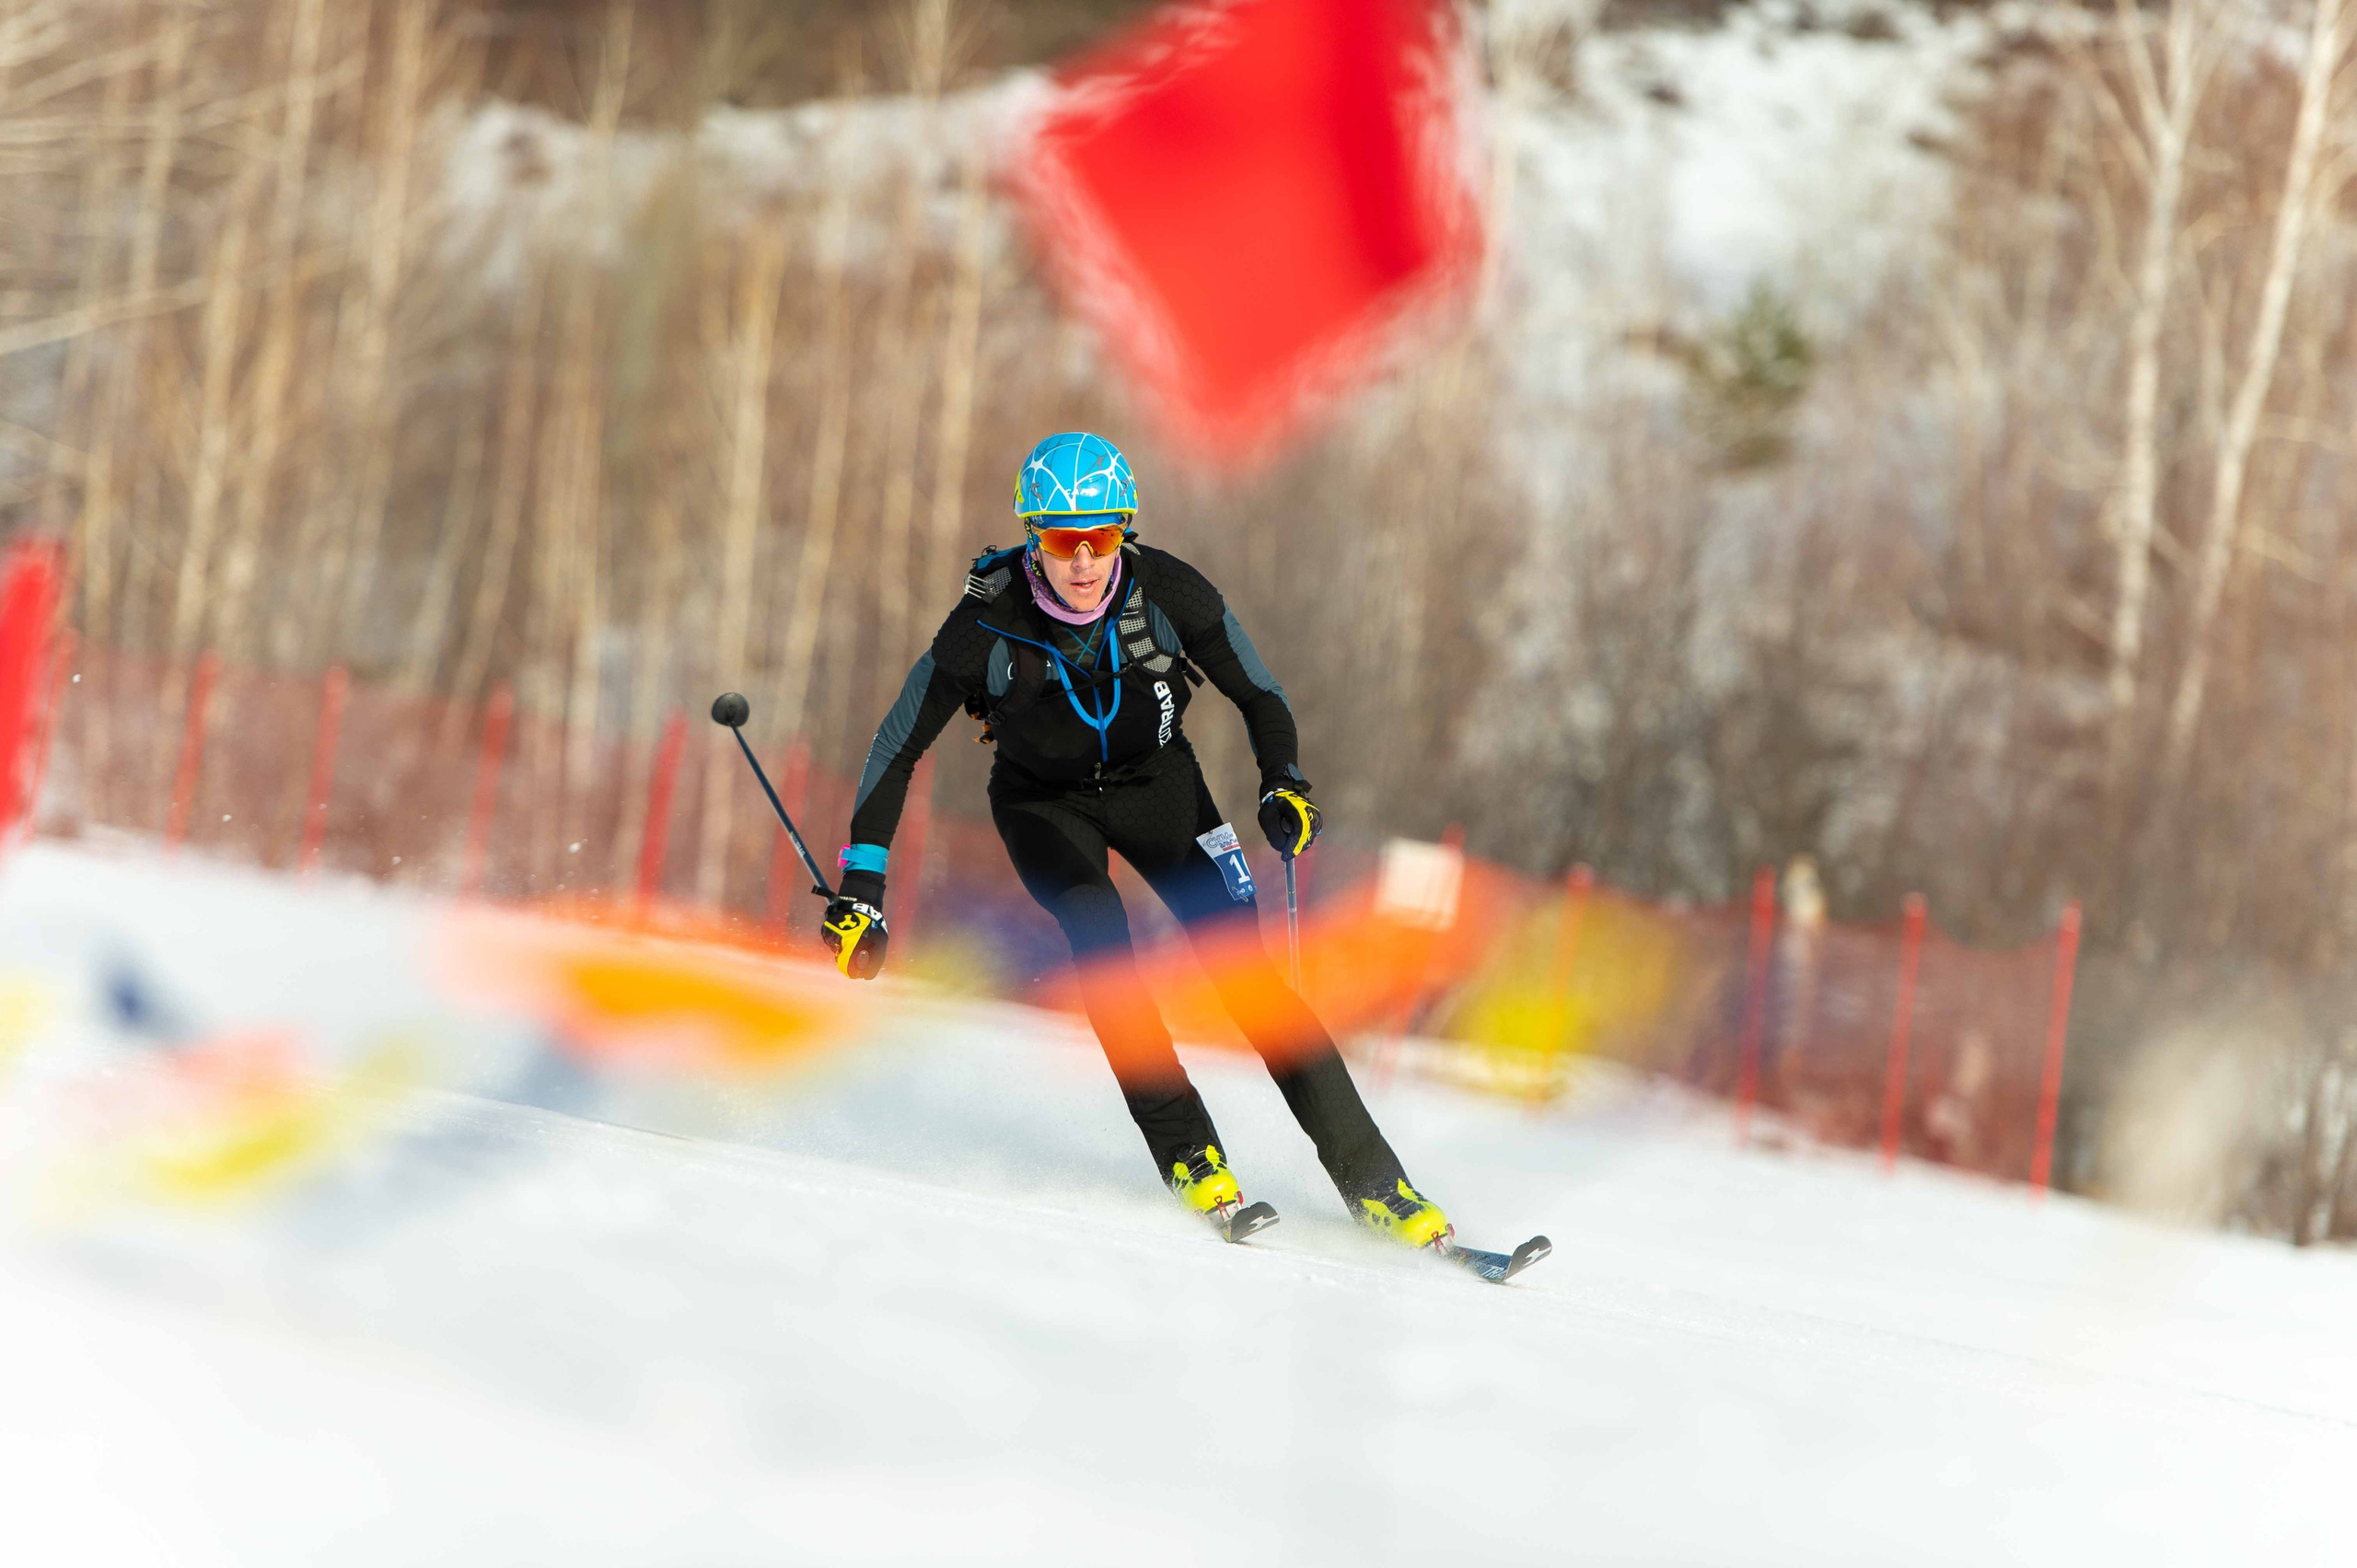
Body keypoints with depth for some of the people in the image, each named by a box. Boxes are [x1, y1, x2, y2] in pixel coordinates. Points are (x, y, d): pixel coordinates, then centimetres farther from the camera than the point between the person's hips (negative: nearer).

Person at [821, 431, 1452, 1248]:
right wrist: (861, 885, -19)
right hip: (1043, 802, -1)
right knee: (1100, 934, -30)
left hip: (1154, 782, 1)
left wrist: (1283, 783, -26)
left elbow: (1257, 694, -8)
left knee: (1238, 961, -14)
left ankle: (1373, 1182, -11)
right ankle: (1190, 1159, -26)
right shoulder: (989, 620, -27)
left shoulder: (1165, 591, -24)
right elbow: (899, 747, -17)